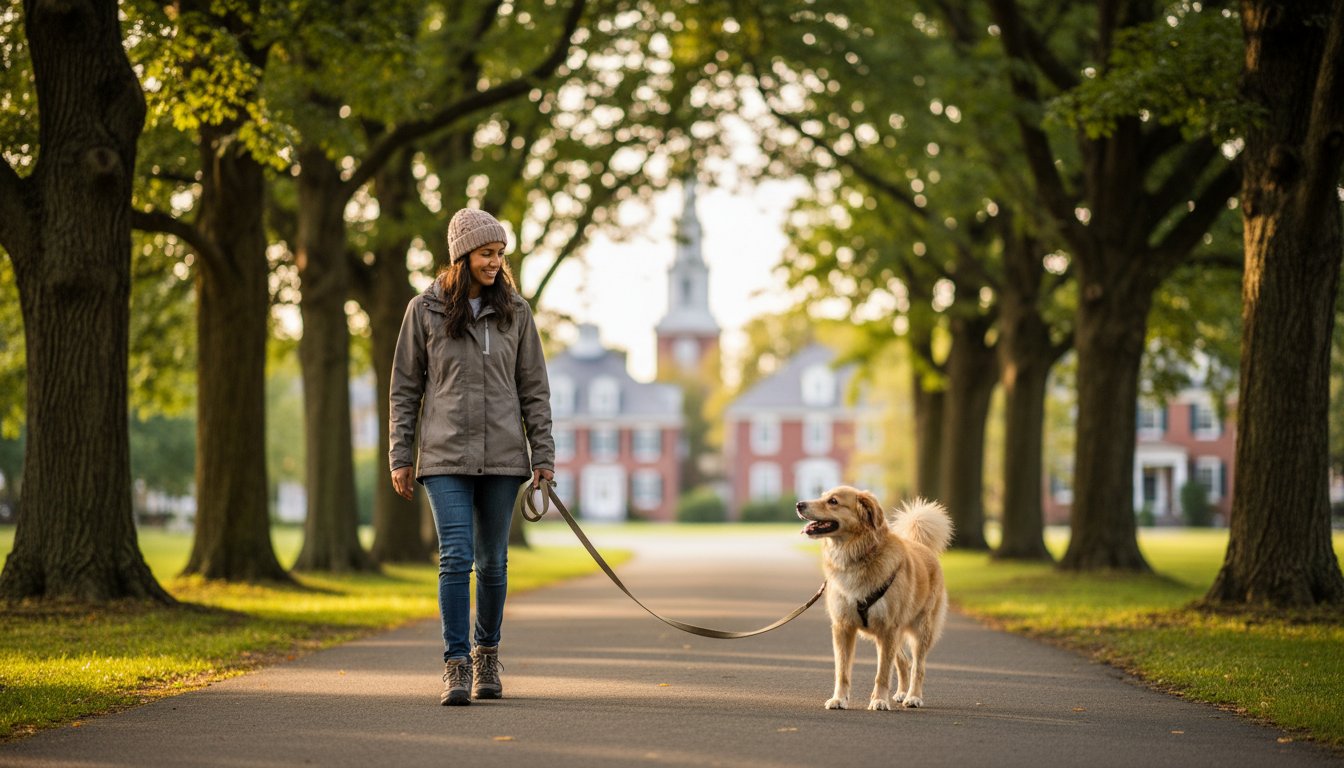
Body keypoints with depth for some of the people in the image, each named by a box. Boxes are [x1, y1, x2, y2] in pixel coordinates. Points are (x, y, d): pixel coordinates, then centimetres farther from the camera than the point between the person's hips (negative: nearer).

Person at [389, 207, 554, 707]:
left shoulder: (514, 311, 7)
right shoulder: (425, 310, 3)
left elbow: (534, 387, 9)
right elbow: (405, 388, 6)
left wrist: (543, 453, 3)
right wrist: (400, 457, 2)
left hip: (502, 457, 2)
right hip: (446, 457, -2)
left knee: (493, 562, 7)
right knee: (455, 558, -11)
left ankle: (487, 653, 25)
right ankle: (456, 664, -8)